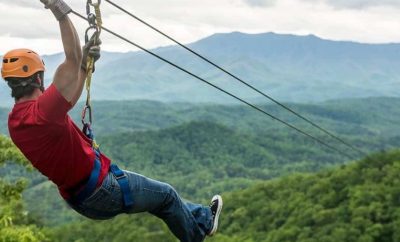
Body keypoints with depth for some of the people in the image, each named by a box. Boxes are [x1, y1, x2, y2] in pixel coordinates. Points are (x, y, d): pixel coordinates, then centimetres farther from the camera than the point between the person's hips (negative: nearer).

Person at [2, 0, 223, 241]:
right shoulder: (41, 111, -29)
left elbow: (69, 98, 15)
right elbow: (73, 58, -33)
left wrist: (85, 64, 11)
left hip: (79, 198, 10)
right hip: (103, 191, -10)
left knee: (162, 195, 27)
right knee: (166, 194, 15)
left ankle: (202, 217, 46)